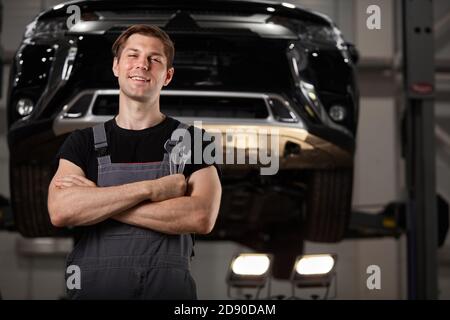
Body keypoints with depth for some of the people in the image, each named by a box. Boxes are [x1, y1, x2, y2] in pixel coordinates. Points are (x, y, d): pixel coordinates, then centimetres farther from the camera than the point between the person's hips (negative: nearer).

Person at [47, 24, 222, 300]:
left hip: (171, 288, -1)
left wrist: (95, 201, -14)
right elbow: (60, 211, -13)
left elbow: (201, 218, -16)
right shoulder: (82, 143, 5)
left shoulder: (193, 141, 1)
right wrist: (152, 189, -17)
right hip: (93, 288, 1)